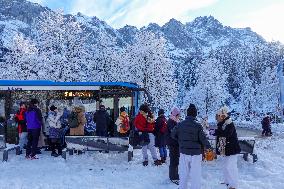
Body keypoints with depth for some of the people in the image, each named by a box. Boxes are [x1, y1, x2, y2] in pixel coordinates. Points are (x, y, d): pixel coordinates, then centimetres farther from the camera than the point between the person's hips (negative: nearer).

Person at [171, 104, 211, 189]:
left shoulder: (180, 124, -3)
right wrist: (208, 147, 3)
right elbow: (203, 138, -14)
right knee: (195, 174, 6)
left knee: (183, 173, 17)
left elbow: (173, 135, 7)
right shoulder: (197, 126, -15)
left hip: (183, 152, 4)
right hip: (195, 153, -4)